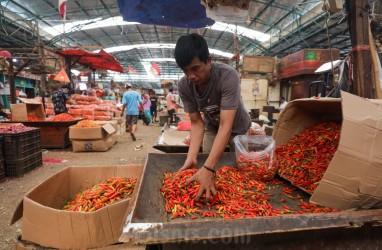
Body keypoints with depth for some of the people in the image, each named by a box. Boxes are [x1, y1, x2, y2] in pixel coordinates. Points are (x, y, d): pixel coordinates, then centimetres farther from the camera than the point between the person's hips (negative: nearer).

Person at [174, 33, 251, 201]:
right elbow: (196, 122, -19)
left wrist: (208, 168, -50)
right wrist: (191, 157, -33)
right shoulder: (183, 86, -24)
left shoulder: (228, 76, -37)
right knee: (207, 161, 8)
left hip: (237, 128, -2)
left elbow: (226, 125, -42)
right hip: (212, 127, 3)